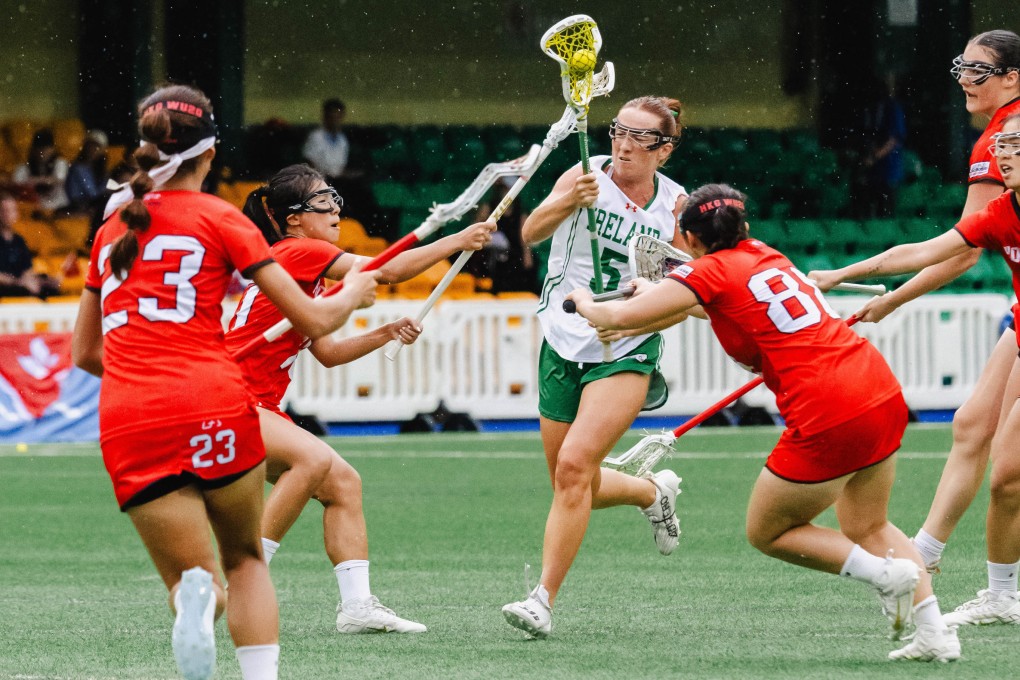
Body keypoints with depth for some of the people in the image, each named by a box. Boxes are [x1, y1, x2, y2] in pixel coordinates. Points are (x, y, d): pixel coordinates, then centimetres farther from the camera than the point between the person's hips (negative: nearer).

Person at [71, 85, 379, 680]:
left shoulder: (113, 229, 19)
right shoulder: (219, 218, 6)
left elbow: (85, 352, 28)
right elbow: (314, 320, 6)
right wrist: (354, 293, 27)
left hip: (127, 424, 2)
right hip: (214, 407, -2)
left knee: (194, 582, 7)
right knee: (246, 560, 20)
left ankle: (196, 592, -31)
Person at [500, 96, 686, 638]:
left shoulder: (675, 205, -1)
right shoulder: (588, 177, -7)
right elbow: (531, 232, -23)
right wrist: (567, 203, -42)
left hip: (626, 354, -2)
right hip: (564, 345, 2)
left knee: (574, 465, -21)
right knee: (578, 489, 11)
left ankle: (543, 600, -18)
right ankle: (654, 491, 44)